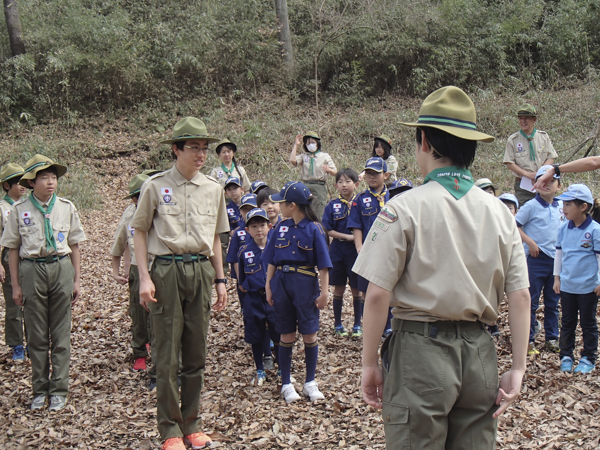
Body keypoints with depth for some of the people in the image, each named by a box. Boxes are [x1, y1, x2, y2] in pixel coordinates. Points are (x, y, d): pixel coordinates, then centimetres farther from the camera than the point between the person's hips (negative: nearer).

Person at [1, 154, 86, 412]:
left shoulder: (66, 207, 4)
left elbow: (74, 245, 9)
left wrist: (76, 280, 6)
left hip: (61, 268, 1)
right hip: (32, 270, -1)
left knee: (61, 333, 4)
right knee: (36, 334, 6)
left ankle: (59, 390, 13)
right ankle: (40, 390, 17)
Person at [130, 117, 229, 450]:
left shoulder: (213, 188, 11)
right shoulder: (155, 186, -1)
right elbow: (140, 232, 2)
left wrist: (220, 280, 15)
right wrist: (145, 277, -7)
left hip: (201, 270, 4)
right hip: (167, 270, -4)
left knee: (196, 353, 9)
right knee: (167, 354, -1)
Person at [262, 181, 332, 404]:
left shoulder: (313, 228, -6)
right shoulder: (281, 228, 5)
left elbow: (323, 264, -6)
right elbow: (271, 260, 10)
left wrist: (324, 291, -9)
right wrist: (268, 286, 7)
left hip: (305, 283, -3)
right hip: (282, 283, 3)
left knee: (309, 334, 3)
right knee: (286, 335, 8)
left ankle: (310, 382, 16)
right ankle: (286, 384, 16)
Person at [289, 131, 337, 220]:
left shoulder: (325, 156, 12)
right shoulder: (303, 156, 16)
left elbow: (335, 172, 6)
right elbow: (292, 160, -5)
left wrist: (328, 170, -18)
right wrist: (296, 145, 5)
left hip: (319, 186, -2)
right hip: (305, 186, 3)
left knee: (318, 214, -10)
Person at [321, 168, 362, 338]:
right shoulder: (332, 206, 1)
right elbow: (328, 230, -3)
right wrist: (347, 237, -13)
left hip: (356, 251, -1)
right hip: (337, 252, 1)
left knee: (356, 289, 5)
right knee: (339, 288, 8)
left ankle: (357, 325, 17)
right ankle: (338, 324, 20)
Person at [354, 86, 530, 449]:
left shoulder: (404, 208, -8)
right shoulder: (500, 212, 4)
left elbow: (378, 294, -12)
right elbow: (520, 296, 2)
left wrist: (370, 364, -3)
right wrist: (518, 369, 7)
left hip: (422, 350, -4)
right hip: (480, 352, 5)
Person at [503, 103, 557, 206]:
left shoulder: (544, 136, 8)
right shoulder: (513, 140, 1)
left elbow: (551, 158, 6)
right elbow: (509, 164, -3)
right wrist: (528, 174, -14)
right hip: (522, 185, -2)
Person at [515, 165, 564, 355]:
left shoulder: (560, 207, 9)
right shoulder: (531, 206, -7)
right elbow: (514, 226, -9)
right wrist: (530, 242, -16)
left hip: (556, 259, 5)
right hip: (536, 258, -5)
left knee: (553, 302, 12)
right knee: (532, 302, 1)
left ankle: (552, 338, 22)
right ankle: (529, 340, 8)